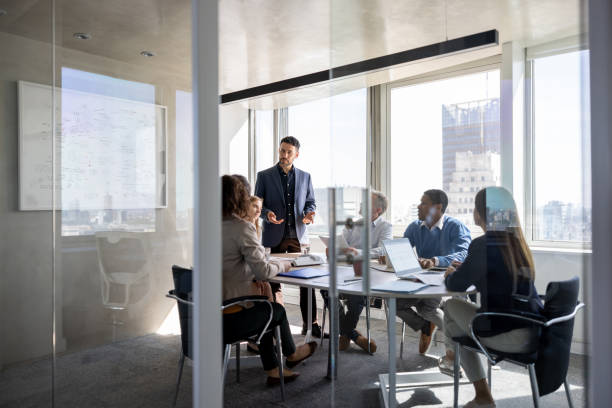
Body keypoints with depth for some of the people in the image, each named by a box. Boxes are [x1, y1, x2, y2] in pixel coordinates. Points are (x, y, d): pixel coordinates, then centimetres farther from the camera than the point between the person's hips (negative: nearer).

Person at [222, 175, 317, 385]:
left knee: (263, 308, 28)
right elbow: (263, 271, -18)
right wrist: (282, 264, 2)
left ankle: (273, 370, 37)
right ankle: (291, 354, 49)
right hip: (228, 320, -7)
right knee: (277, 310, 21)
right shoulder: (242, 228, -18)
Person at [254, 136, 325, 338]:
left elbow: (310, 202, 15)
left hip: (298, 235, 2)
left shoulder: (305, 177, 10)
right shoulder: (264, 176, 3)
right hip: (274, 236, -1)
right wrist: (267, 214, -18)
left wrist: (309, 214, -7)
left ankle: (310, 323, 11)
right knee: (274, 280, 7)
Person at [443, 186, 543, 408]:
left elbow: (456, 286, -8)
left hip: (510, 336, -8)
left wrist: (451, 274, 14)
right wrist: (464, 269, 25)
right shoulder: (517, 242, 8)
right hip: (535, 330, 8)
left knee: (452, 305, 10)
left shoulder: (483, 245, -15)